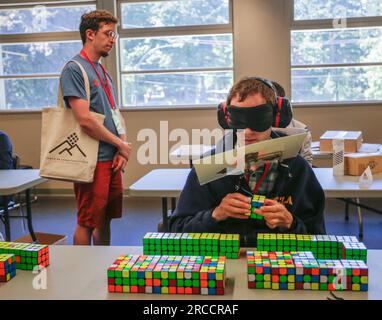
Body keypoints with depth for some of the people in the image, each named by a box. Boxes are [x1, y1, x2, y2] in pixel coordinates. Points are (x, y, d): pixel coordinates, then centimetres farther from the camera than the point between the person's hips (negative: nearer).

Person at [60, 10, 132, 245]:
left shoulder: (104, 72, 17)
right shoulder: (74, 69, -10)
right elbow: (85, 120, -19)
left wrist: (121, 151, 1)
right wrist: (121, 145, -9)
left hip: (112, 159, 8)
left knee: (105, 219, 16)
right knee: (88, 223, 0)